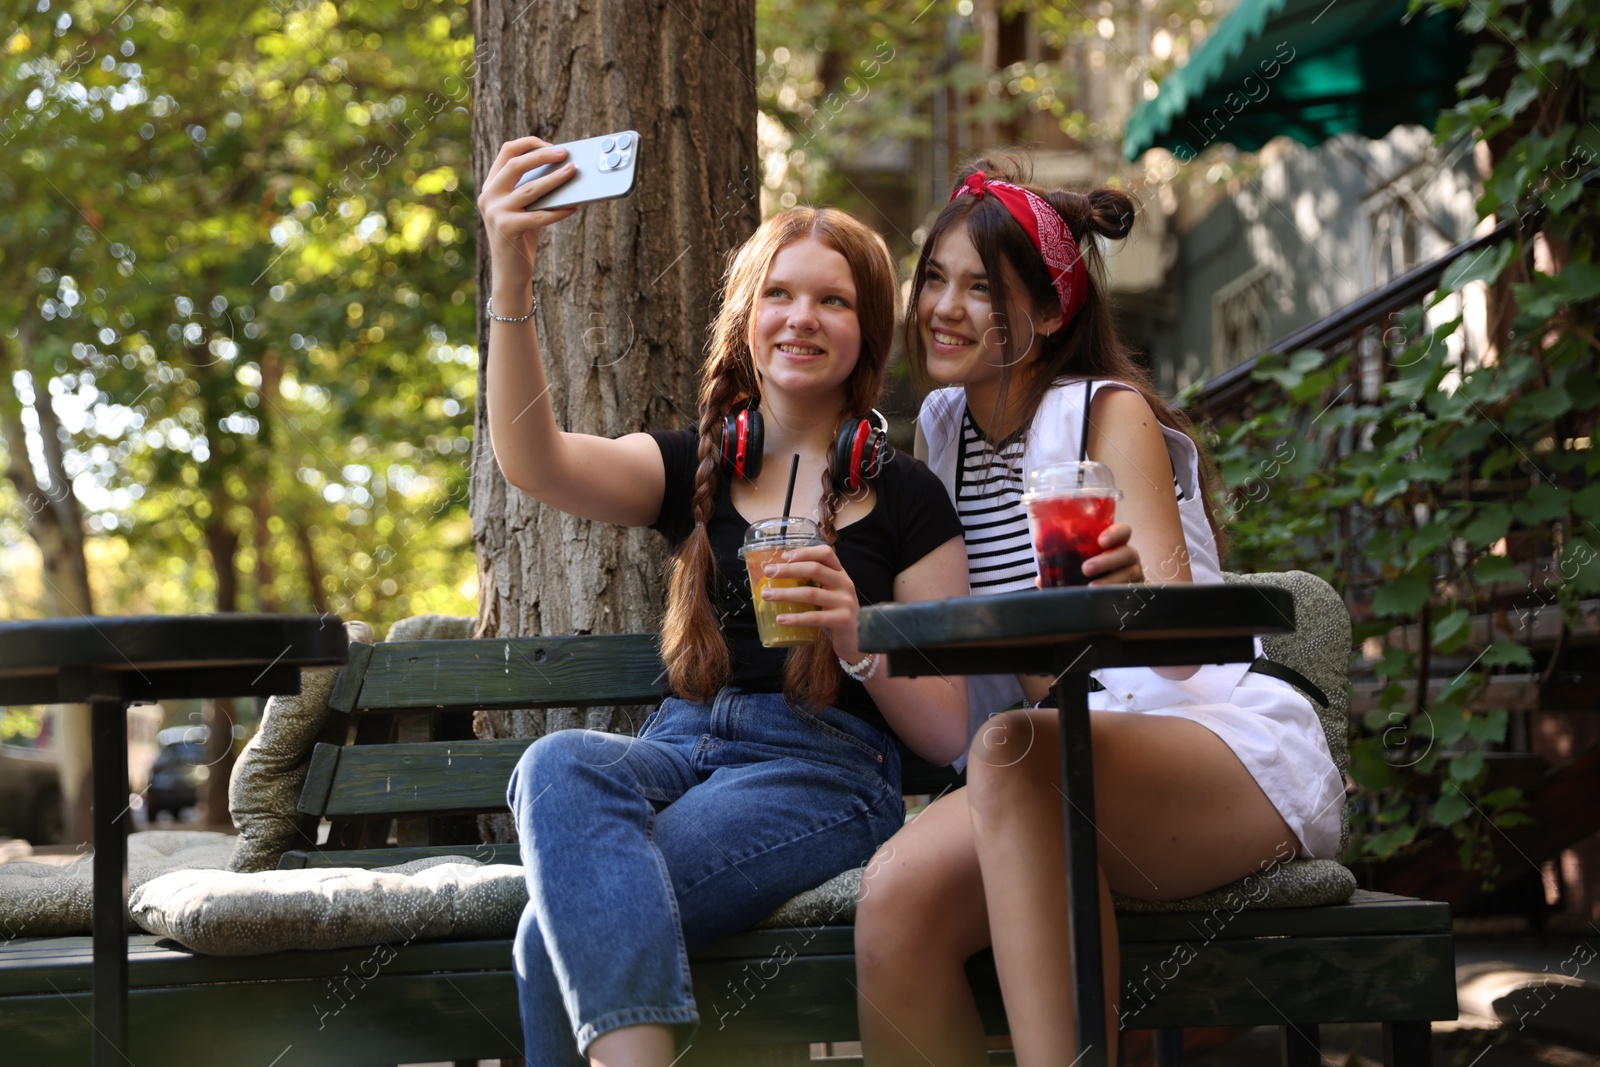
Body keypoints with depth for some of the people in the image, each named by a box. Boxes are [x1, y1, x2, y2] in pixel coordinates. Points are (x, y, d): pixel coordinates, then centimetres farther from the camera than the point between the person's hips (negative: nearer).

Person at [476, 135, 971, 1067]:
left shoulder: (904, 499, 10)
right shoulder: (694, 469, 18)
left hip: (824, 775, -3)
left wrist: (860, 640, -14)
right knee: (561, 764, -35)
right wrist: (512, 275, -19)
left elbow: (950, 733, 7)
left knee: (561, 935, -29)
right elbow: (536, 463, -6)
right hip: (682, 750, 3)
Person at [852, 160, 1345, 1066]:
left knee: (1014, 752, -37)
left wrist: (1133, 591, -38)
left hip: (1233, 750, -5)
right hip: (1070, 784, 5)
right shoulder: (940, 428, 13)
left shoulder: (1112, 414, -4)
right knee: (897, 899, -27)